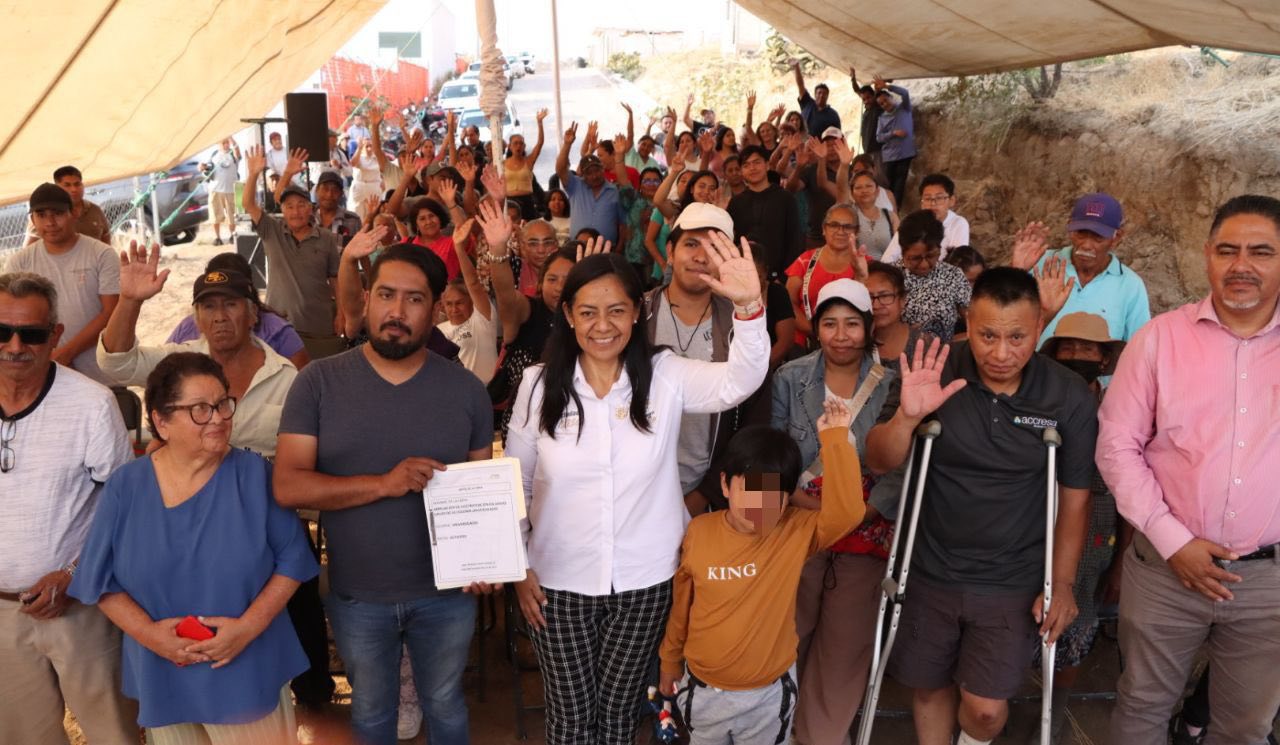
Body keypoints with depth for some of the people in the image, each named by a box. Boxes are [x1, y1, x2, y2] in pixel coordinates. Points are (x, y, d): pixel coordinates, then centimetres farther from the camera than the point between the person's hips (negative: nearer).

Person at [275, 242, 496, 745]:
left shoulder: (466, 389, -6)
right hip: (357, 596, 0)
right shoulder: (319, 382, -10)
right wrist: (383, 484, -27)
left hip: (446, 592, 1)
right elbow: (288, 486, -15)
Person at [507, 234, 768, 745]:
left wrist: (749, 305, -41)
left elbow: (740, 381, -25)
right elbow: (515, 484, 2)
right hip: (559, 582, 0)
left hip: (645, 581, 0)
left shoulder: (666, 377, -8)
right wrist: (518, 567, 2)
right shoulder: (538, 384, -6)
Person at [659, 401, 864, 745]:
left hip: (769, 694, -1)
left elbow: (847, 511, -35)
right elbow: (681, 604, -1)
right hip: (703, 688, 1)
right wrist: (670, 662, 10)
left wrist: (836, 439, -34)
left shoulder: (797, 531, -16)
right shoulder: (699, 532, -13)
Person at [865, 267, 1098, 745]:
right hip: (930, 573, 1)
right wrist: (907, 415, -29)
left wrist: (1063, 585, -3)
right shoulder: (932, 371, -11)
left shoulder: (1069, 397, -11)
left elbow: (1074, 497, -2)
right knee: (928, 686, 16)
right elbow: (879, 462, -10)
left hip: (1014, 582, -1)